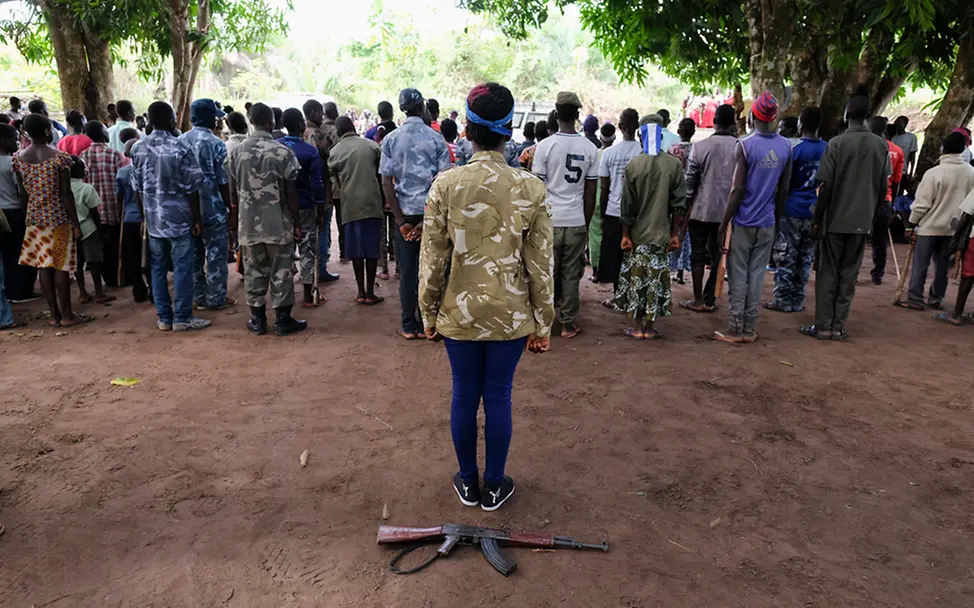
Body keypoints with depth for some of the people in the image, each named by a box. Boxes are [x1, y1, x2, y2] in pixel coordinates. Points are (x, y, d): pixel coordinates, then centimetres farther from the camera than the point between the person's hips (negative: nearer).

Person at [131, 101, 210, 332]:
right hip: (179, 218, -5)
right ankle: (182, 318, 5)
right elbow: (191, 187, -11)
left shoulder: (139, 149, 6)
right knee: (182, 268, 1)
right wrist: (197, 218, -4)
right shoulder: (181, 147, -11)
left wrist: (146, 215, 19)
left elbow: (137, 187, 10)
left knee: (158, 268, 10)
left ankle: (164, 318, 16)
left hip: (153, 219, 5)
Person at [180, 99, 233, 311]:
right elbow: (223, 182, -12)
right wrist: (230, 208, -2)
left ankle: (198, 297, 20)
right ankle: (216, 298, 8)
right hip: (213, 209, -6)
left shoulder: (180, 141, 5)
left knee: (194, 254, 13)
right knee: (216, 254, 3)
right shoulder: (216, 144, -12)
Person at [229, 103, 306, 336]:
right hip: (278, 223, -3)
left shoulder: (237, 152, 2)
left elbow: (233, 190, 7)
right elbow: (291, 193, -8)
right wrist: (297, 223, 0)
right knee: (281, 272, 5)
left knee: (253, 272, 11)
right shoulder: (283, 152, -9)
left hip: (249, 223, 3)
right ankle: (283, 320, 11)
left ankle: (257, 320, 18)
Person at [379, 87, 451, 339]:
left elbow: (386, 182, -5)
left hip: (405, 212, 1)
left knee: (408, 270, 8)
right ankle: (427, 324, 14)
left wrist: (401, 221, -5)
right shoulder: (436, 138, -2)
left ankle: (409, 326, 14)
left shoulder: (391, 139, 1)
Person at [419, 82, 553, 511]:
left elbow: (433, 259, -5)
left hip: (459, 313, 0)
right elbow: (540, 264, -5)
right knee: (498, 397, 12)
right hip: (511, 315, 0)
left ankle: (468, 483, 32)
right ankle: (494, 487, 28)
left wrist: (428, 314, 7)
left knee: (464, 396, 15)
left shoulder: (445, 185, -9)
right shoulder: (530, 188, -8)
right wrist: (542, 323, 5)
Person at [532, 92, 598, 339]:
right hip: (576, 222, 2)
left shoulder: (545, 146, -6)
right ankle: (568, 324, 15)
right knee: (571, 275, 9)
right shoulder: (590, 148, 2)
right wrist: (586, 223, 14)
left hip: (549, 220, -2)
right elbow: (590, 193, 4)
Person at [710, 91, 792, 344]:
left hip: (743, 222, -4)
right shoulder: (786, 147, 5)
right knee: (756, 275, 8)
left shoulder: (745, 145, -11)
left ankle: (735, 330, 5)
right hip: (767, 223, 4)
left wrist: (723, 225, -8)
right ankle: (749, 330, 13)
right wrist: (776, 219, 19)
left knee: (738, 276, 2)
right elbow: (783, 190, 8)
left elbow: (738, 190, -14)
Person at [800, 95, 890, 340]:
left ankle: (823, 326, 3)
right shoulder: (882, 145, 6)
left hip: (835, 219, -3)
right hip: (862, 221, 3)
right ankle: (838, 326, 9)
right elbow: (883, 187, 7)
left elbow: (826, 186, -10)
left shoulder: (837, 143, -7)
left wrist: (816, 219, -3)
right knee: (848, 274, 8)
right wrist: (872, 214, 18)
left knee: (827, 273, 3)